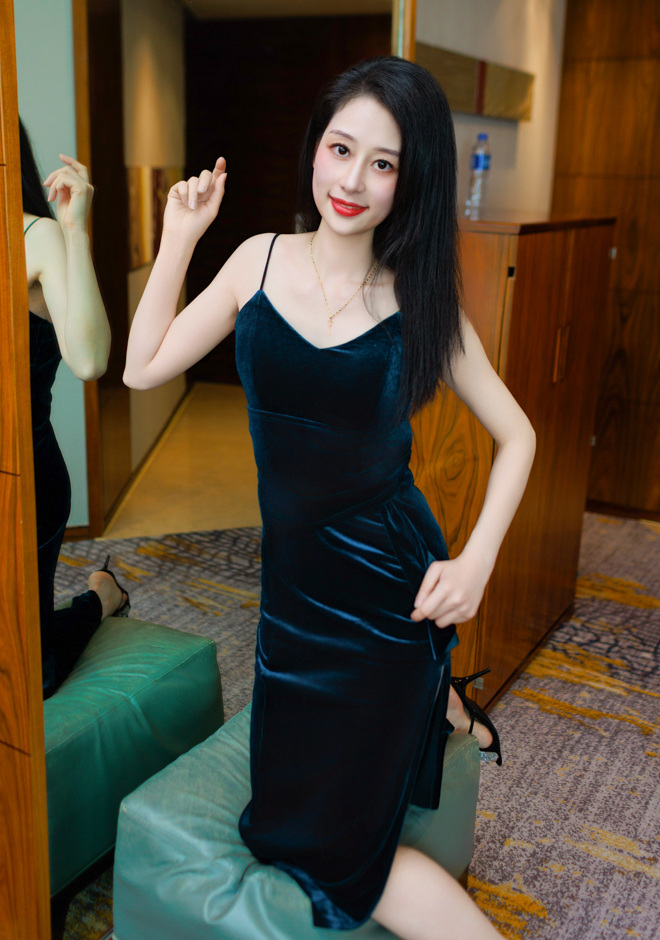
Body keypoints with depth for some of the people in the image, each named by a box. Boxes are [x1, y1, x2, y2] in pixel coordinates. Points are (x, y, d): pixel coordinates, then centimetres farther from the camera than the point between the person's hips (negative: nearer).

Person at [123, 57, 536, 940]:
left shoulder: (420, 302, -10)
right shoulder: (260, 261, -3)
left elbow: (516, 435, -2)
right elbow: (143, 369, 0)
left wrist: (476, 561, -13)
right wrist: (178, 238, -4)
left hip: (385, 580, -4)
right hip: (295, 572, 4)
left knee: (322, 844, 5)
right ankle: (435, 699, 38)